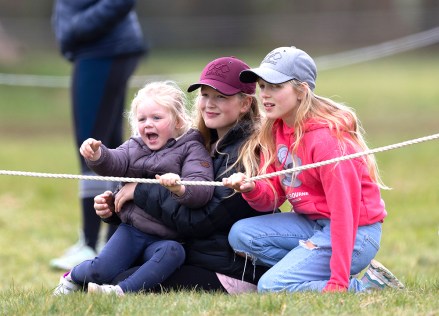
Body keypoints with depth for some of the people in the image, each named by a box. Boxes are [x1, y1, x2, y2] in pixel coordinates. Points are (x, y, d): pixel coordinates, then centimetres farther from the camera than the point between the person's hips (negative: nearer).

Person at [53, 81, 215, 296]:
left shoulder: (191, 149, -4)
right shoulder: (134, 147, 11)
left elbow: (203, 189, -18)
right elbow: (114, 163, -7)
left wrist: (181, 189, -41)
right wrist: (96, 156, -31)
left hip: (165, 237, -3)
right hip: (131, 229, 3)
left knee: (173, 253, -35)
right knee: (101, 270, -11)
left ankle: (125, 289, -33)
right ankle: (73, 277, 22)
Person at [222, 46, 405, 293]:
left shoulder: (326, 138, -22)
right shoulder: (275, 131, 5)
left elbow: (345, 209, -24)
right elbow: (273, 196, 5)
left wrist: (338, 282, -28)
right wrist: (251, 188, -22)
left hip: (355, 233, -9)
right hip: (312, 224, 9)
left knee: (272, 286, -19)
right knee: (241, 234, -5)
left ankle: (368, 287, -7)